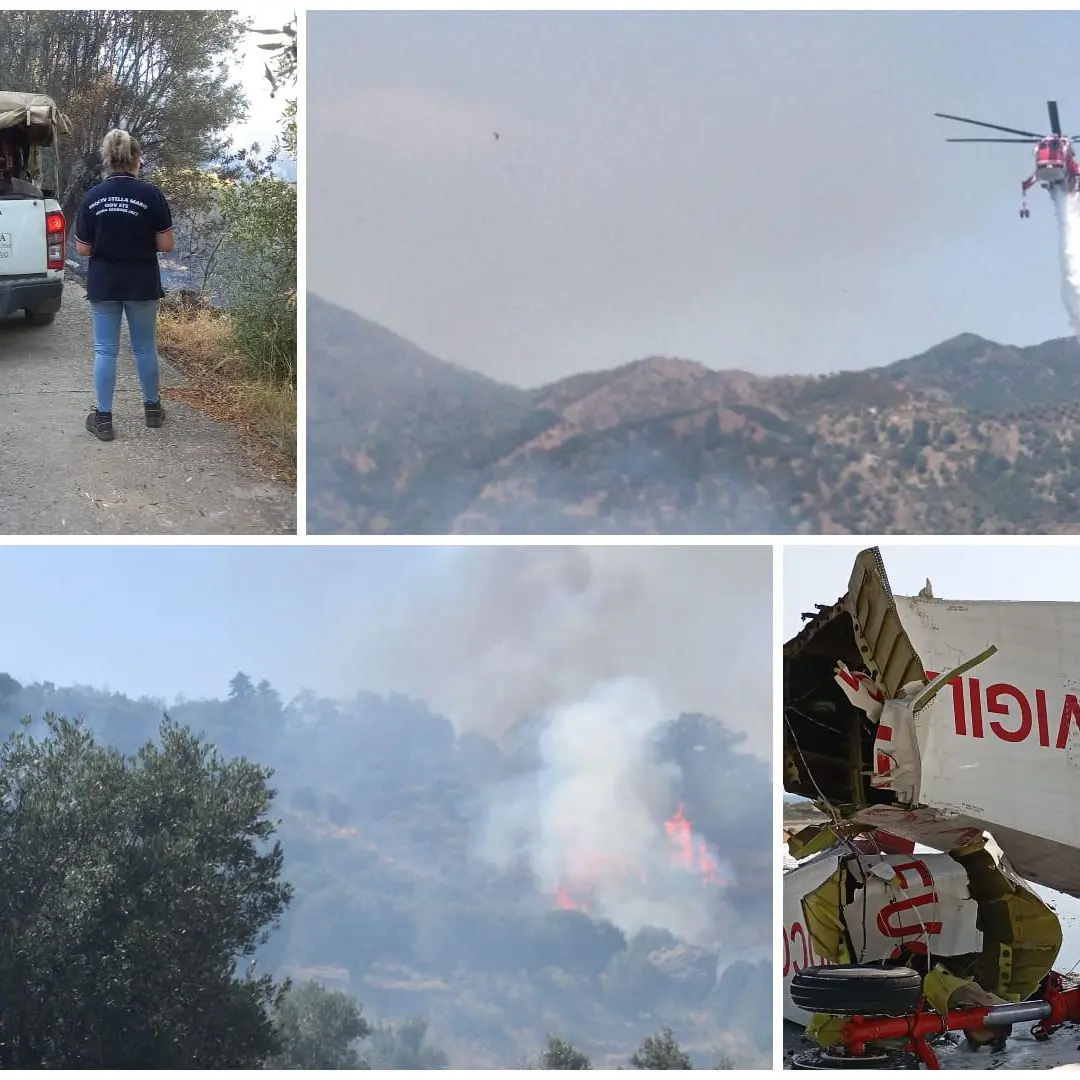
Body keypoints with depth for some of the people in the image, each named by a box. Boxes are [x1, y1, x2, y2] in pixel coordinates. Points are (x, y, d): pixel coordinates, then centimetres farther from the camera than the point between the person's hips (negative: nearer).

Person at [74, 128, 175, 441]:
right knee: (145, 348, 14)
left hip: (103, 286, 1)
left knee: (105, 351, 7)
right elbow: (166, 244, -9)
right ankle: (152, 408, 27)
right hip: (142, 285, -1)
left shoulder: (93, 196, -5)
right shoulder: (151, 194, -11)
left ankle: (103, 418, 8)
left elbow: (82, 248, -2)